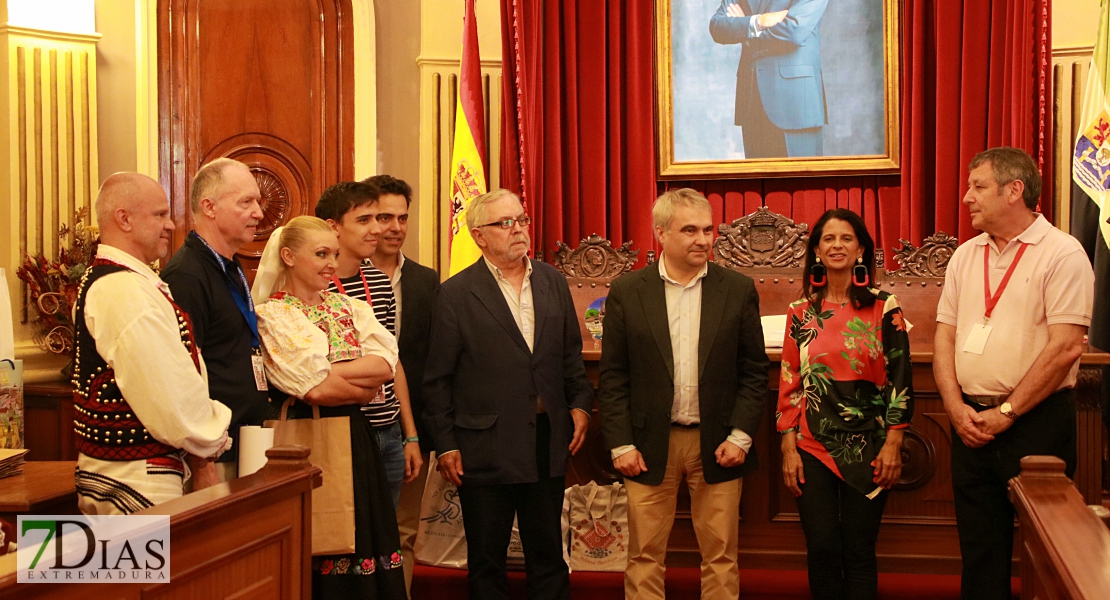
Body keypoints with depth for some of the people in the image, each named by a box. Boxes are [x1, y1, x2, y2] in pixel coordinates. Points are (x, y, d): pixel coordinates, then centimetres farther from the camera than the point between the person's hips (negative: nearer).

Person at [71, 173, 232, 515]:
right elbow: (171, 396, -22)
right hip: (138, 485, -11)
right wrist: (210, 441, -4)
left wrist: (203, 439, 8)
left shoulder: (99, 281, 16)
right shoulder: (127, 291, -19)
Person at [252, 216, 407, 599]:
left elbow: (386, 363, -5)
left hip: (356, 438, 5)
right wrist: (365, 384, -4)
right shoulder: (273, 316, -5)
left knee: (364, 535, 7)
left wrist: (332, 373, -16)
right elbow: (316, 389, -16)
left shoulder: (350, 307, 11)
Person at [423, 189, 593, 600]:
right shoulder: (456, 294, -6)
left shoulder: (553, 282, 8)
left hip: (548, 443, 4)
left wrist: (580, 402, 2)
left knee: (548, 554, 13)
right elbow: (438, 379, -5)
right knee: (487, 562, 9)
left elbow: (571, 354, 15)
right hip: (486, 447, -4)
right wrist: (445, 445, -7)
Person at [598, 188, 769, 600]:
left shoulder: (739, 290, 1)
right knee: (645, 555, 6)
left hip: (717, 445, 1)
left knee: (721, 555, 7)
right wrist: (620, 444, -5)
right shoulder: (627, 292, -1)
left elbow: (754, 372, 3)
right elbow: (612, 376, 1)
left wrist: (740, 436, -6)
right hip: (650, 445, 0)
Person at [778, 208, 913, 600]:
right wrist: (788, 448, 1)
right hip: (814, 447, 2)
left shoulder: (884, 309, 0)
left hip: (867, 448, -1)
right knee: (822, 551, 2)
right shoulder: (801, 312, 6)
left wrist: (893, 444, -6)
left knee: (859, 552, 2)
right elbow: (789, 383, 6)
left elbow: (900, 379, -1)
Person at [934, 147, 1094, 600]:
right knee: (978, 546, 11)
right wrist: (957, 408, -4)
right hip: (971, 422, 6)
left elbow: (1065, 347, -15)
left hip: (1037, 422, -6)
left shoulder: (1062, 254, -8)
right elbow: (945, 337, 11)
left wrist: (1005, 413, -14)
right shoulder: (965, 256, 11)